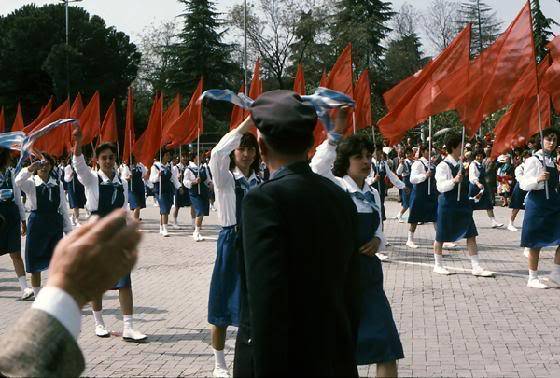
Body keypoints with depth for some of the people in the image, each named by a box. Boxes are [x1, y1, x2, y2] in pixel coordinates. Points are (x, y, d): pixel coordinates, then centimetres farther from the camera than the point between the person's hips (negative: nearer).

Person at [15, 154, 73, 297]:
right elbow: (18, 182, -27)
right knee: (35, 264, 5)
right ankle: (38, 297, 18)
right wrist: (30, 169, -40)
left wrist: (69, 230, 5)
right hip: (37, 222, -2)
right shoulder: (31, 183, -3)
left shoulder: (58, 184, 5)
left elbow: (63, 208, 6)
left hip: (55, 223, 2)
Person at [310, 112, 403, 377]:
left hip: (368, 273, 5)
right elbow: (318, 167, -31)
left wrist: (377, 241, -4)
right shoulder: (335, 187, -8)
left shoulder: (373, 193, 9)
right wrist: (336, 132, -38)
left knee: (386, 344, 0)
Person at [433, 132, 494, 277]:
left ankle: (476, 267, 4)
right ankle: (438, 265, 21)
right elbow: (441, 186, -21)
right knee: (441, 237, 5)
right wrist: (454, 181, -35)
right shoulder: (443, 166, -14)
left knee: (471, 235, 2)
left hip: (462, 204, 7)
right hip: (448, 205, -7)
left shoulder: (460, 164, 11)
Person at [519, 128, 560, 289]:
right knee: (536, 243, 0)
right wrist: (538, 179, -32)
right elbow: (523, 184, -16)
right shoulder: (534, 160, -9)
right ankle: (533, 278, 10)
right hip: (537, 203, -7)